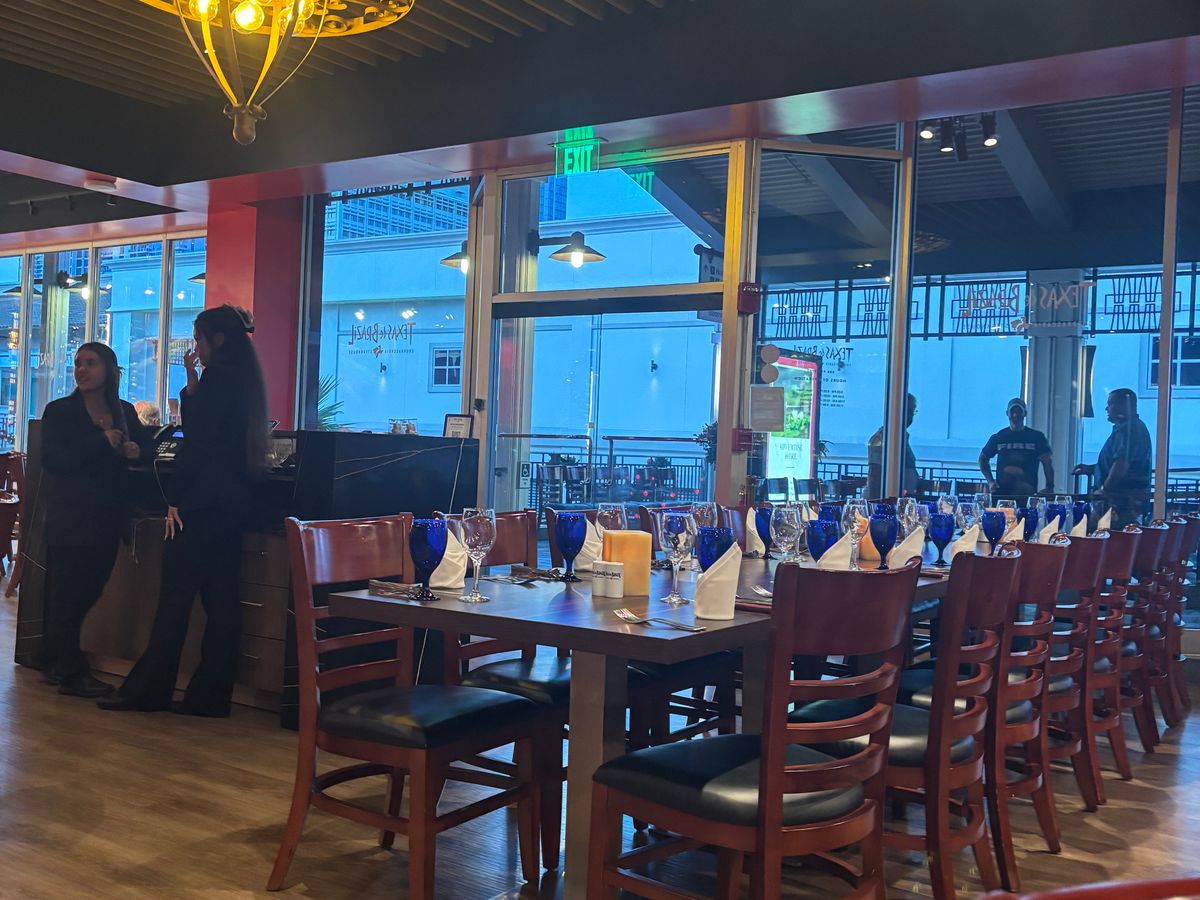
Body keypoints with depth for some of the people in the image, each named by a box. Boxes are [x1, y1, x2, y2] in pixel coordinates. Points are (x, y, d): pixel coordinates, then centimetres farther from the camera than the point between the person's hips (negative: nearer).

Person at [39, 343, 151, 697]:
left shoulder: (125, 412, 9)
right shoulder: (58, 412, -2)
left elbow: (144, 444, 18)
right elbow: (53, 461, -13)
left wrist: (135, 450, -6)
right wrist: (102, 442, -19)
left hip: (107, 518, 5)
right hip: (70, 518, -5)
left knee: (87, 591, 11)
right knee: (67, 593, 0)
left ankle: (54, 663, 27)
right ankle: (71, 673, 5)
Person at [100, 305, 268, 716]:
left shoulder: (217, 376, -10)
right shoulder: (244, 378, 17)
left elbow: (196, 442, -16)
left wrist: (175, 498, -12)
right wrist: (192, 380, 14)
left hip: (203, 501, -9)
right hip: (231, 502, 9)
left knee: (175, 595, -3)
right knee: (220, 598, 7)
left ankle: (148, 689, 4)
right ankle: (210, 694, 11)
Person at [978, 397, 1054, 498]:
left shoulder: (1037, 437, 7)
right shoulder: (998, 437, 10)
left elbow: (1048, 462, 4)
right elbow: (983, 459, 19)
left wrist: (1049, 487, -6)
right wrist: (990, 481, 7)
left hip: (1028, 493, -1)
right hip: (1001, 491, 1)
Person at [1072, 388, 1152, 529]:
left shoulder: (1127, 430, -15)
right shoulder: (1136, 427, 21)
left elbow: (1121, 465, -25)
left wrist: (1104, 490, -16)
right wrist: (1091, 469, 24)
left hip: (1125, 500, -11)